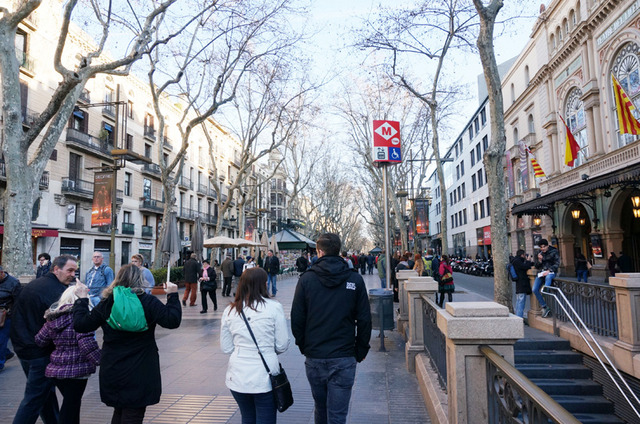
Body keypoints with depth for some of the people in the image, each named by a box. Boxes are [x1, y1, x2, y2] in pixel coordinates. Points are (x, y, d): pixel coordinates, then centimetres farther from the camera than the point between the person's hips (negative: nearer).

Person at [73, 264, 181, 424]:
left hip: (111, 373, 4)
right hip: (139, 374, -4)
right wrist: (172, 295, -5)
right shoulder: (148, 302, -12)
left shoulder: (106, 304, -2)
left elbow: (80, 325, 5)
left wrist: (81, 298, 15)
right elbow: (173, 320, -16)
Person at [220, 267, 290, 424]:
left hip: (237, 377, 4)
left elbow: (225, 348, 6)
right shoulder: (274, 307, -9)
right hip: (265, 377, -4)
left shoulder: (229, 311, 1)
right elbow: (282, 345, -5)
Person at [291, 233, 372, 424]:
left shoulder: (306, 279, -4)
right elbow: (364, 320, -1)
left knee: (320, 408, 21)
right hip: (344, 359, -1)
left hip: (314, 358, 1)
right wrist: (361, 351, 11)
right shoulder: (355, 279, -3)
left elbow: (297, 319, -1)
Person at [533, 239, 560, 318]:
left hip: (551, 272, -5)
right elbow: (537, 266, 15)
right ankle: (544, 307, -8)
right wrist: (539, 260, -6)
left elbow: (557, 264, -4)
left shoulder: (554, 252, 3)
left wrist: (549, 271, -17)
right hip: (542, 272, 5)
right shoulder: (540, 253, 15)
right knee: (535, 289, -17)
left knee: (548, 277, -42)